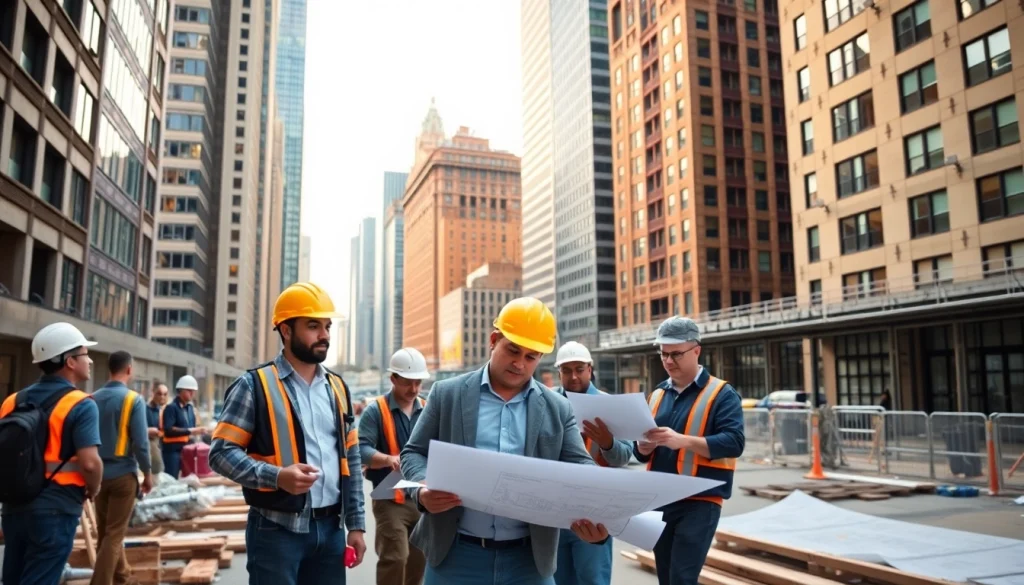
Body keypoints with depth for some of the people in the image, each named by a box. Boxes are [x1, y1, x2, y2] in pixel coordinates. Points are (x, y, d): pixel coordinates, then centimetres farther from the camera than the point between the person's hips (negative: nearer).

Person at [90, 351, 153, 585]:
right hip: (123, 474, -6)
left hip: (98, 473, 6)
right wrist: (147, 473, -3)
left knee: (105, 531, 19)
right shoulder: (134, 399, -14)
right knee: (114, 534, 3)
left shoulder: (93, 399, 1)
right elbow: (140, 442, -16)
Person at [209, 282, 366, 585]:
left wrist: (356, 524, 9)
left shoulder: (337, 388, 11)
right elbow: (221, 452, -9)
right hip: (276, 530, -5)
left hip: (330, 528, 5)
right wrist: (277, 476, -23)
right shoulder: (255, 385, -4)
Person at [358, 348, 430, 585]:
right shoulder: (376, 410, -5)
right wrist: (389, 459, -34)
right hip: (391, 499, -5)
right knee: (395, 558, -10)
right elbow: (361, 449, -16)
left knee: (419, 559, 13)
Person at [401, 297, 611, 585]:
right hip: (456, 554, -1)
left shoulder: (559, 409, 5)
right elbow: (413, 453, 4)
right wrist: (423, 490, -18)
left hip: (529, 558, 1)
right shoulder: (447, 394, 2)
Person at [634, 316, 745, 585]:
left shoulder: (721, 394, -4)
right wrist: (644, 446, -8)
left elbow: (733, 442, -17)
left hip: (700, 502, -6)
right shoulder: (657, 395, 13)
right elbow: (641, 454, 17)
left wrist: (683, 441, -29)